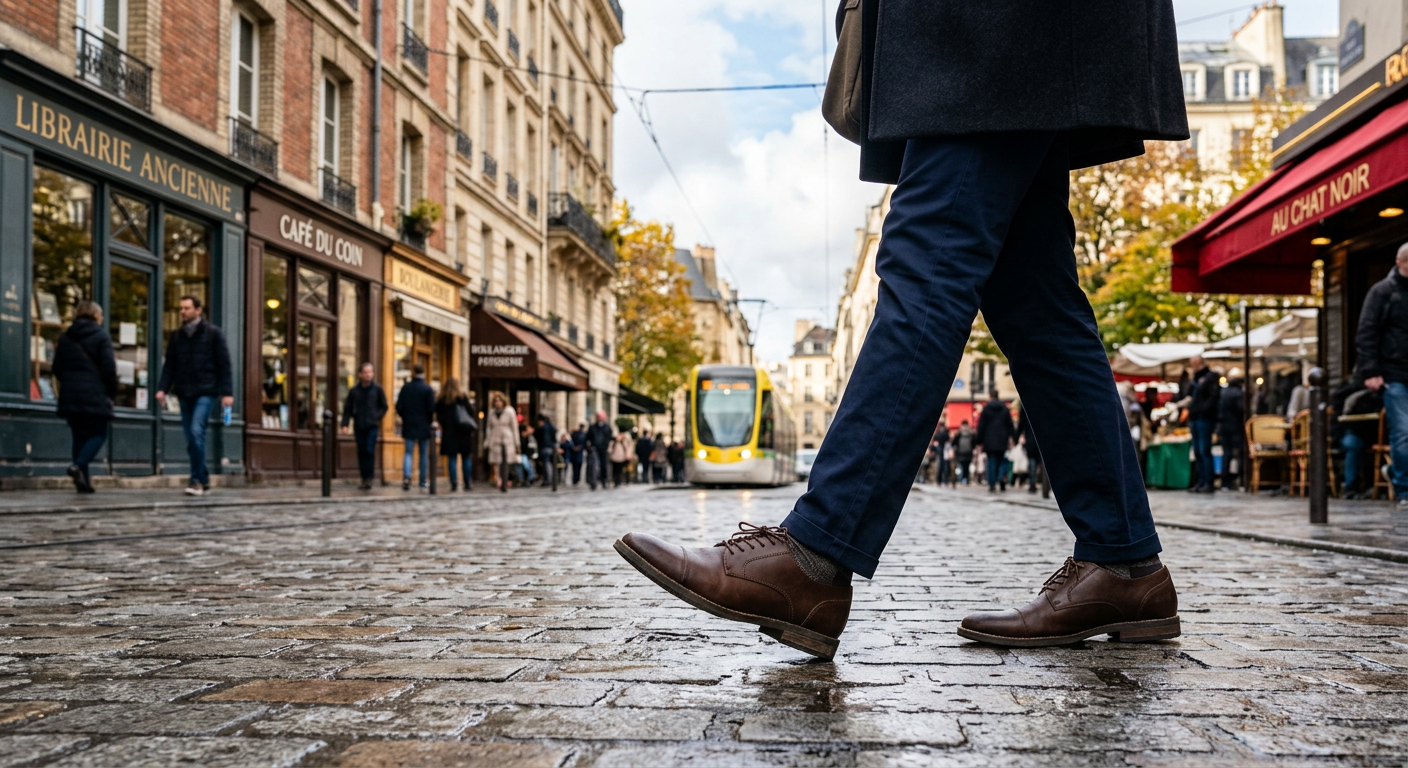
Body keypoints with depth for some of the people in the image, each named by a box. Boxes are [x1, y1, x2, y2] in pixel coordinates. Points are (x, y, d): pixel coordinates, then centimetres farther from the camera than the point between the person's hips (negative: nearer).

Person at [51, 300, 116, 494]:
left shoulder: (65, 338, 12)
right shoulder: (101, 336, -4)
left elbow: (57, 369, 11)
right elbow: (109, 368, -8)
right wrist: (111, 393, 2)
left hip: (70, 396, 5)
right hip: (95, 396, -5)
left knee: (79, 436, 10)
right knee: (98, 435, 3)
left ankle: (83, 480, 5)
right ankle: (78, 465, -21)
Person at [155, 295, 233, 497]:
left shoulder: (213, 334, 0)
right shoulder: (176, 336, 12)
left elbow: (224, 365, -2)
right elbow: (169, 365, 13)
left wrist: (227, 392, -9)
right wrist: (162, 388, -2)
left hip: (206, 391, -5)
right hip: (184, 393, 5)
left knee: (196, 431, -19)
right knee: (191, 439, 6)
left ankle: (197, 480, -13)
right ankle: (204, 479, 16)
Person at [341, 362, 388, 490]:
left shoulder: (377, 389, 3)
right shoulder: (354, 390, 5)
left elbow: (384, 406, 9)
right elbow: (347, 409, 6)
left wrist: (377, 417, -6)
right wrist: (345, 424, -4)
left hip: (372, 426, -2)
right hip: (358, 426, 2)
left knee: (370, 451, -10)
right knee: (361, 452, 4)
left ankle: (369, 478, -7)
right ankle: (364, 479, 11)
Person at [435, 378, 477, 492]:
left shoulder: (440, 400, 2)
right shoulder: (463, 396, -3)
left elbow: (438, 416, 3)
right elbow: (471, 412, -3)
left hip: (448, 432, 1)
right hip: (463, 432, -1)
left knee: (452, 458, 2)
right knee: (466, 457, 8)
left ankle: (454, 484, -5)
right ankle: (467, 483, 8)